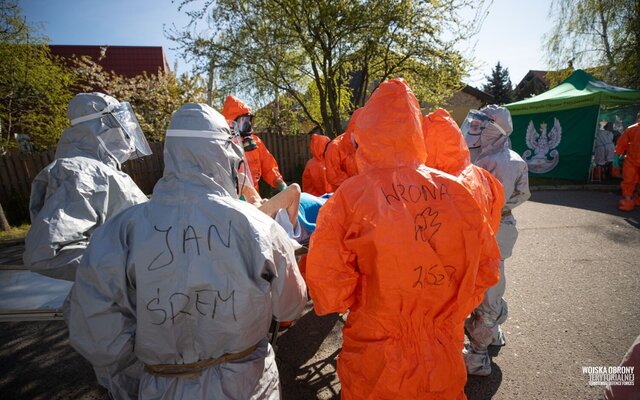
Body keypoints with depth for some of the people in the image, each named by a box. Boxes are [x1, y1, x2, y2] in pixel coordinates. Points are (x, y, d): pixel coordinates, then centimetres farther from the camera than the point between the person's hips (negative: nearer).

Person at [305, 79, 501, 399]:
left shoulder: (348, 197, -19)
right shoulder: (455, 190, -9)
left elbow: (329, 290, -18)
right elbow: (486, 267, 0)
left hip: (378, 363, -2)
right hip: (444, 360, 3)